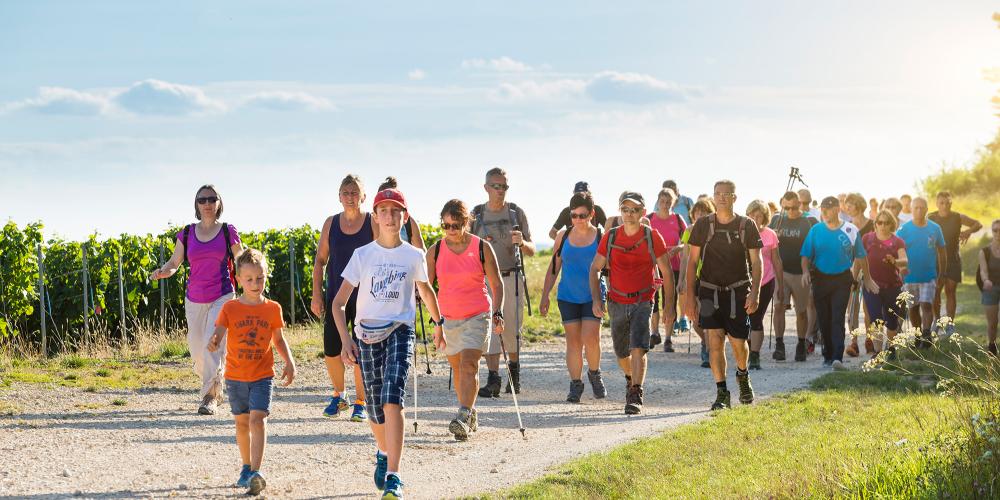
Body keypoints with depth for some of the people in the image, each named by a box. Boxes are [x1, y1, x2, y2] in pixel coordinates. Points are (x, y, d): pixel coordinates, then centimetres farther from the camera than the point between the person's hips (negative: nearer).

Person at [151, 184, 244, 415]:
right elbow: (174, 263, 6)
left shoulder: (228, 232, 0)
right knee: (197, 351, 7)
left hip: (222, 297, -3)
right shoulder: (187, 234, 5)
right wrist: (162, 271, -15)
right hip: (194, 299, 3)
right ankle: (216, 387, 32)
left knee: (212, 343, -19)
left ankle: (210, 396, -16)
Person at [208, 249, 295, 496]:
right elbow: (218, 332, -15)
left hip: (262, 376, -1)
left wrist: (289, 362, -1)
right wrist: (213, 342, -38)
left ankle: (255, 473, -22)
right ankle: (246, 467, 31)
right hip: (235, 376, 1)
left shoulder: (272, 308, -1)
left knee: (258, 419, -16)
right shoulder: (230, 308, -5)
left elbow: (278, 339, 11)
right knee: (242, 422, 13)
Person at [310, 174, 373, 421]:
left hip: (364, 299, -3)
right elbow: (320, 260, 10)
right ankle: (339, 396, 24)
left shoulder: (373, 223, -3)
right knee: (331, 351, 1)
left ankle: (360, 403, 12)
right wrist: (317, 294, 3)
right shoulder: (331, 223, 6)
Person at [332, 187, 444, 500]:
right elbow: (339, 302, 1)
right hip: (367, 334, 1)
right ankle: (383, 454, 40)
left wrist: (438, 324, 31)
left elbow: (425, 291, 22)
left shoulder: (414, 256, 2)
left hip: (400, 332, -1)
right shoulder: (363, 255, 0)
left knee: (392, 401, -20)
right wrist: (345, 339, -10)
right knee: (375, 409, 7)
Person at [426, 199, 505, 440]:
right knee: (457, 369, 11)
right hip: (448, 318, 3)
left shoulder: (482, 248, -4)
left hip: (477, 316, -3)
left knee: (468, 364, -17)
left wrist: (498, 313, -9)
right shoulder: (435, 251, 1)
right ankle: (470, 414, 27)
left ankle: (463, 417, -23)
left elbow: (496, 284, 2)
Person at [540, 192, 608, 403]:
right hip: (568, 297, 2)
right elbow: (553, 268, 11)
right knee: (573, 341, 1)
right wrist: (545, 296, 8)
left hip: (593, 296, -2)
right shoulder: (564, 236, 5)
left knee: (591, 338, -13)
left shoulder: (601, 237, -3)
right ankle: (575, 384, 11)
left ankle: (594, 373, 13)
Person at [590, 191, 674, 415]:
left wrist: (669, 306, -2)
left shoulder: (652, 237, -6)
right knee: (621, 353, 15)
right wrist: (596, 299, -6)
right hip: (617, 302, 3)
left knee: (638, 348, -20)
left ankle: (635, 396, -19)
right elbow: (595, 268, 6)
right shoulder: (610, 237, -2)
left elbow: (667, 273, 0)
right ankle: (631, 378, 46)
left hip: (643, 302, -3)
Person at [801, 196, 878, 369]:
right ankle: (828, 355, 23)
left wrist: (868, 279, 12)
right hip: (820, 279, 2)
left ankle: (838, 357, -20)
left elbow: (860, 257, 7)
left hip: (842, 279, -2)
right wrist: (805, 271, -14)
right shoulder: (816, 230, 4)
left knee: (838, 319, -12)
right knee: (823, 320, 8)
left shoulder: (850, 230, 0)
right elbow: (806, 255, 4)